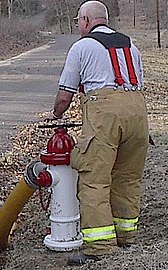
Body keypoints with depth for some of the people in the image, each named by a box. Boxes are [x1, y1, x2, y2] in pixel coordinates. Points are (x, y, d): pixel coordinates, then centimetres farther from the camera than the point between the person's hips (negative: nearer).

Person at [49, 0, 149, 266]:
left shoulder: (81, 46, 12)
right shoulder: (130, 44, 27)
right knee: (128, 177, 15)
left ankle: (99, 244, -13)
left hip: (103, 108, -6)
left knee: (94, 179, -7)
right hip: (137, 108, 6)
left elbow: (64, 97, 12)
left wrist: (56, 116, 30)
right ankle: (126, 234, 23)